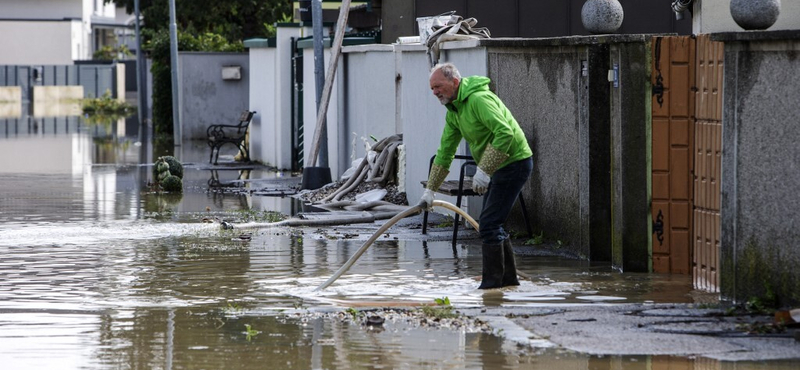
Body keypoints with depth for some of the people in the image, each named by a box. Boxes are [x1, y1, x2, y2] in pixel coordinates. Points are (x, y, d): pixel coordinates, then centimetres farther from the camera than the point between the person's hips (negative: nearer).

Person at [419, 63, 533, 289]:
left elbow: (505, 133, -31)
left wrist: (483, 171, -30)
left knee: (489, 223, -12)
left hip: (514, 162, -10)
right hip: (498, 167, 10)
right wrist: (430, 190, 16)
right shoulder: (453, 110, 10)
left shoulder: (478, 100, -22)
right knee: (492, 223, 13)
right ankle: (508, 277, 22)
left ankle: (492, 281, -7)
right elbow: (445, 152, 17)